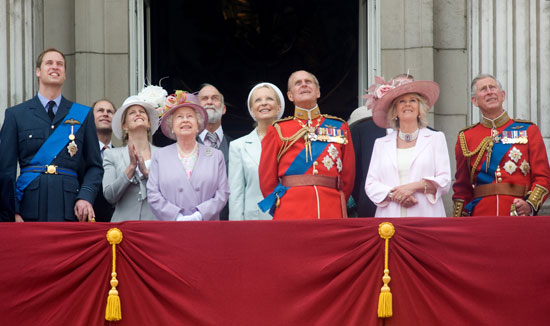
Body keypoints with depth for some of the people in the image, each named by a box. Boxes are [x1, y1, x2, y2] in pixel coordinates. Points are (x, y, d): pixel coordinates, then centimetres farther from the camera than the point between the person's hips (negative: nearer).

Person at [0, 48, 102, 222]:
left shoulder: (83, 115, 14)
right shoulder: (15, 114, 11)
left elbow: (94, 166, 13)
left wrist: (86, 197, -6)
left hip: (69, 209, 1)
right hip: (29, 210, -1)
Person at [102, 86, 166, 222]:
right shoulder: (112, 155, 10)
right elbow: (109, 196, 0)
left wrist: (146, 171, -7)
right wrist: (131, 167, -7)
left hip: (156, 221, 1)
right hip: (125, 220, 0)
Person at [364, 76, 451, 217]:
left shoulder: (436, 138, 13)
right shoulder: (381, 143, 17)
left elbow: (444, 181, 3)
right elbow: (370, 185, 9)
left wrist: (414, 186, -11)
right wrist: (392, 195, -10)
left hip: (426, 216, -1)